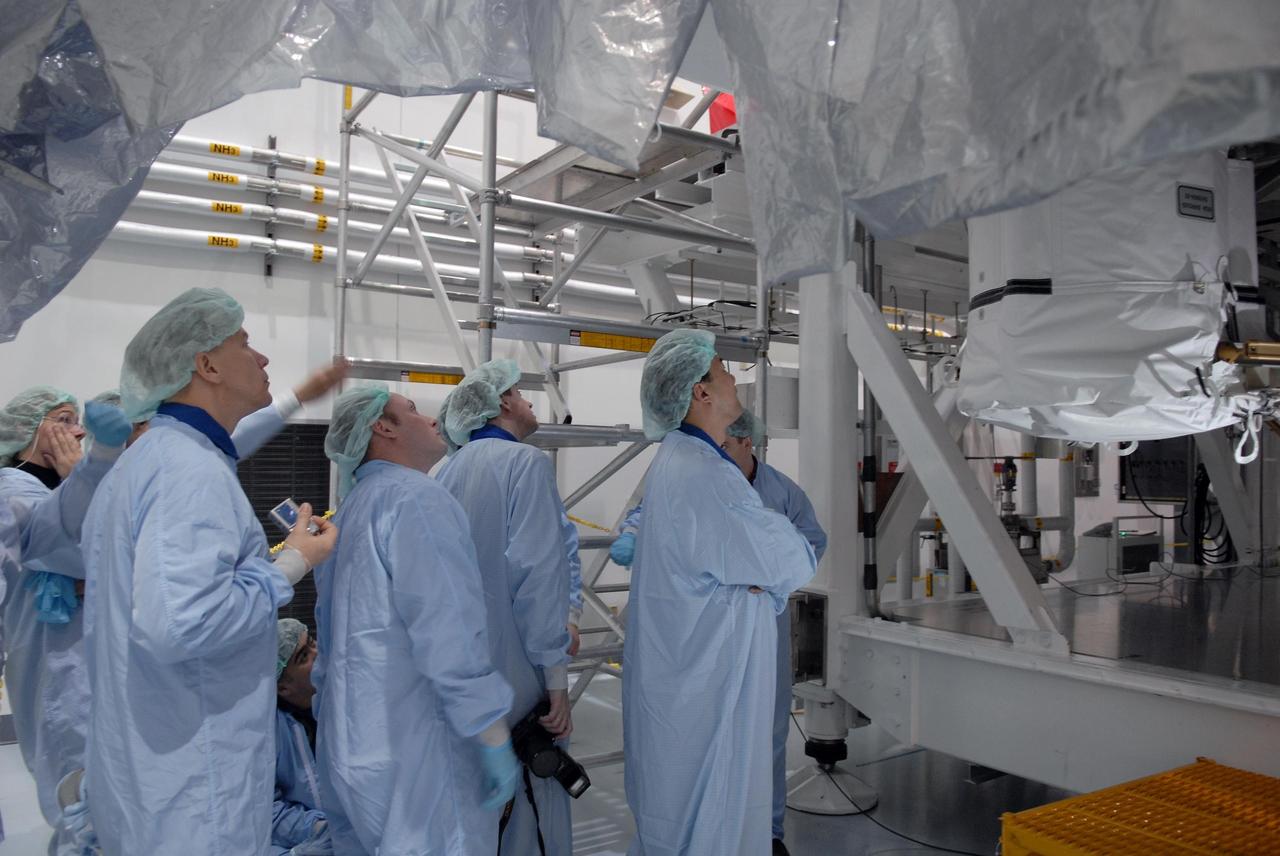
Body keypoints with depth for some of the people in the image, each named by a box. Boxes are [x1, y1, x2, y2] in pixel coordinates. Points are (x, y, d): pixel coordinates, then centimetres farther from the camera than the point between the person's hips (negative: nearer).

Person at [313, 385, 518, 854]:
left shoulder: (352, 507, 16)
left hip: (352, 744, 10)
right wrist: (495, 740, -19)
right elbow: (449, 633, -23)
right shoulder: (418, 497, -15)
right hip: (415, 747, -10)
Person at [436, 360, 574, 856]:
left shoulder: (452, 469, 12)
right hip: (513, 675, -8)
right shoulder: (524, 462, -11)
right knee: (530, 804, 1)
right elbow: (536, 573, -20)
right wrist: (556, 678, -16)